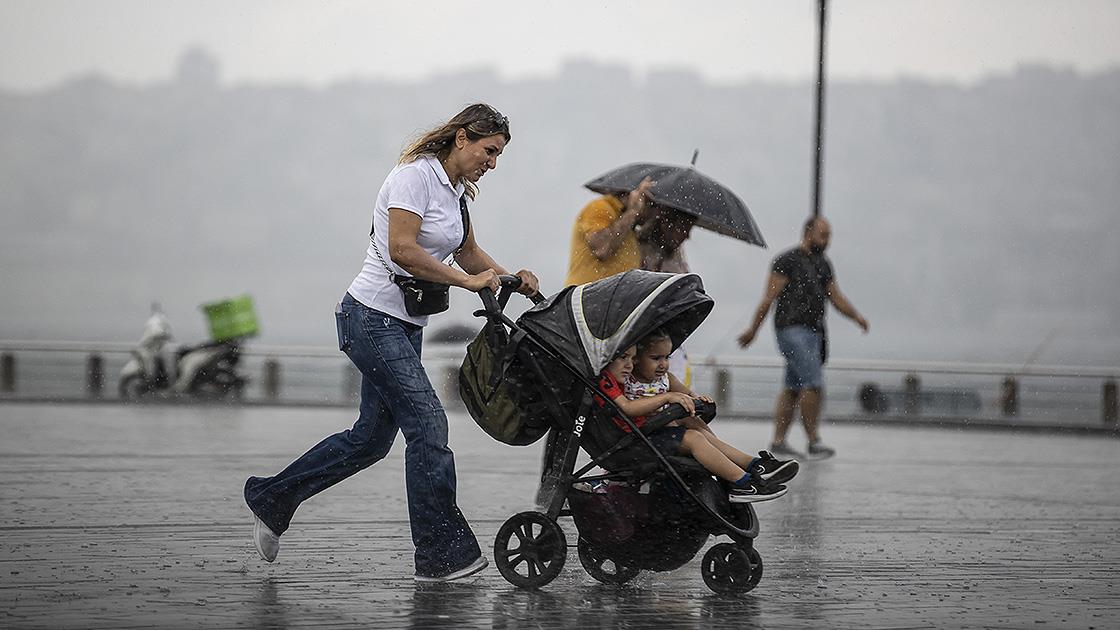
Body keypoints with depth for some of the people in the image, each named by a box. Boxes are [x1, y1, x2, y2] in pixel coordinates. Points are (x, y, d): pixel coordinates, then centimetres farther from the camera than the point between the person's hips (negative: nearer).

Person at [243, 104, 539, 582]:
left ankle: (270, 498, 27)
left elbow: (468, 252, 25)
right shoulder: (415, 175, -14)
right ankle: (441, 555, -10)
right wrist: (467, 281, -20)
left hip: (406, 326, 10)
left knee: (372, 437, 12)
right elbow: (402, 250, -24)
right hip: (372, 318, -10)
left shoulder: (455, 190, 14)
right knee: (427, 425, -14)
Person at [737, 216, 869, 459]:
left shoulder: (823, 264, 17)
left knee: (793, 389, 8)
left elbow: (836, 297, 18)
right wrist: (753, 330, -7)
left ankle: (778, 441, 11)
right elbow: (769, 297, -7)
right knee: (813, 383, -15)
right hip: (792, 328, -8)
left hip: (813, 330, 8)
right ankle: (814, 441, -11)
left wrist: (857, 316, 1)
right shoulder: (788, 261, -6)